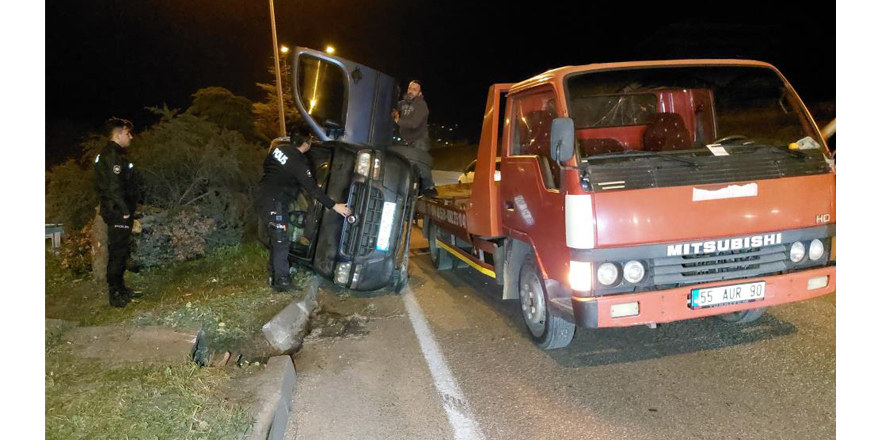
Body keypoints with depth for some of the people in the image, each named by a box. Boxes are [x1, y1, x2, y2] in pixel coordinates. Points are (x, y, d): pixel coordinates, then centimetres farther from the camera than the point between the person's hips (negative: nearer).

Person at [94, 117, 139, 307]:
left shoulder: (108, 154, 17)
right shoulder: (113, 155, -15)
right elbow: (114, 186, -22)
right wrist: (125, 211, -18)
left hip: (116, 212, 11)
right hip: (118, 213, -11)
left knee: (121, 251, 16)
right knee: (118, 252, -6)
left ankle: (119, 289, 26)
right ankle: (116, 295, 0)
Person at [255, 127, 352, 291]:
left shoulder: (279, 148, 2)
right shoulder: (298, 163, -21)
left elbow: (265, 166, 18)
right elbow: (313, 189, -20)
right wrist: (334, 206, -17)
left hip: (262, 196, 9)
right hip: (273, 203, -9)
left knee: (275, 239, 21)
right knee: (281, 242, 0)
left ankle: (274, 271, 33)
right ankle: (281, 281, 7)